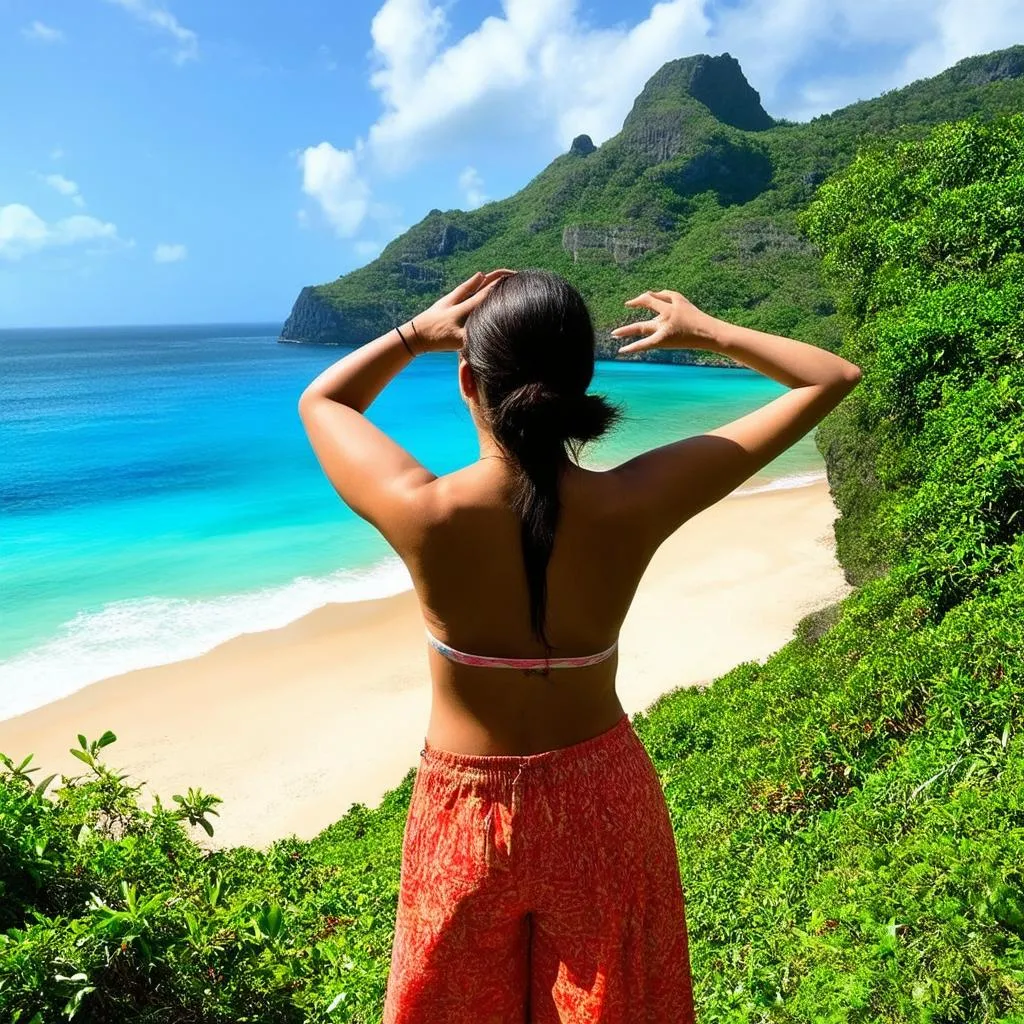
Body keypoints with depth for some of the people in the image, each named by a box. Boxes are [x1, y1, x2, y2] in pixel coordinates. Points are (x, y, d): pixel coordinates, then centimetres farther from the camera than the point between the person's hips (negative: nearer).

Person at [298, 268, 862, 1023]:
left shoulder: (424, 513, -25)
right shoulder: (633, 506, -22)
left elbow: (320, 402, -1)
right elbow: (833, 378, -10)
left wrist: (414, 335, -4)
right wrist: (707, 332, 1)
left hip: (469, 813, 0)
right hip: (604, 803, 1)